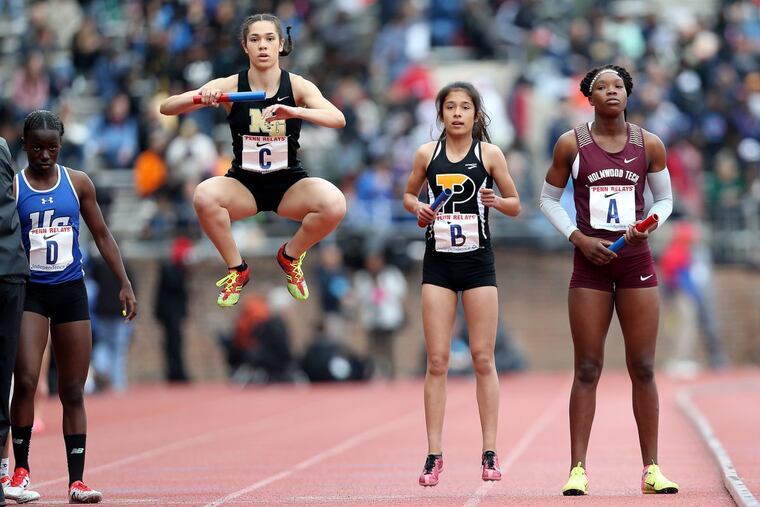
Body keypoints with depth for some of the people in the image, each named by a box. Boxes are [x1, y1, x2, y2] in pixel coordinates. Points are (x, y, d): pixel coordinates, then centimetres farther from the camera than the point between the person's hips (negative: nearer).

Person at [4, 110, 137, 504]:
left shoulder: (78, 183, 4)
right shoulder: (12, 187, -3)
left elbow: (102, 236, 10)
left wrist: (125, 284, 4)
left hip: (71, 291, 3)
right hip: (29, 293, -3)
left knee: (73, 391, 3)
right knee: (25, 380, -16)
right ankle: (21, 469, -1)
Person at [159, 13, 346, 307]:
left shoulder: (297, 86, -8)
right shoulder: (230, 86, -8)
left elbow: (338, 119, -23)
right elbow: (166, 107, -13)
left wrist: (294, 112, -41)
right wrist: (200, 98, -35)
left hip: (289, 184, 0)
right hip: (244, 185, 0)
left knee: (334, 204, -30)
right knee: (204, 196, -33)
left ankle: (290, 256, 2)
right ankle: (237, 269, -6)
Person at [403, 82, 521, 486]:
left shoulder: (490, 154, 0)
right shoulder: (427, 153, 4)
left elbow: (515, 206, 6)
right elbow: (408, 195, 17)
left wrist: (497, 201, -15)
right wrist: (418, 208, -5)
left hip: (478, 262, -1)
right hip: (437, 263, 1)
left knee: (483, 359, 0)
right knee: (437, 361, -2)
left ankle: (490, 453, 4)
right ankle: (434, 455, 1)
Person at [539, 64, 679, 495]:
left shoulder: (649, 145, 3)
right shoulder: (572, 145, -1)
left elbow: (665, 199, 12)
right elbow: (549, 198, 8)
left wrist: (646, 226, -8)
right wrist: (579, 238, -5)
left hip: (636, 262, 1)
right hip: (591, 264, -1)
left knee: (643, 368, 1)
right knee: (587, 370, -2)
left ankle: (652, 469, 6)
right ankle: (578, 470, 0)